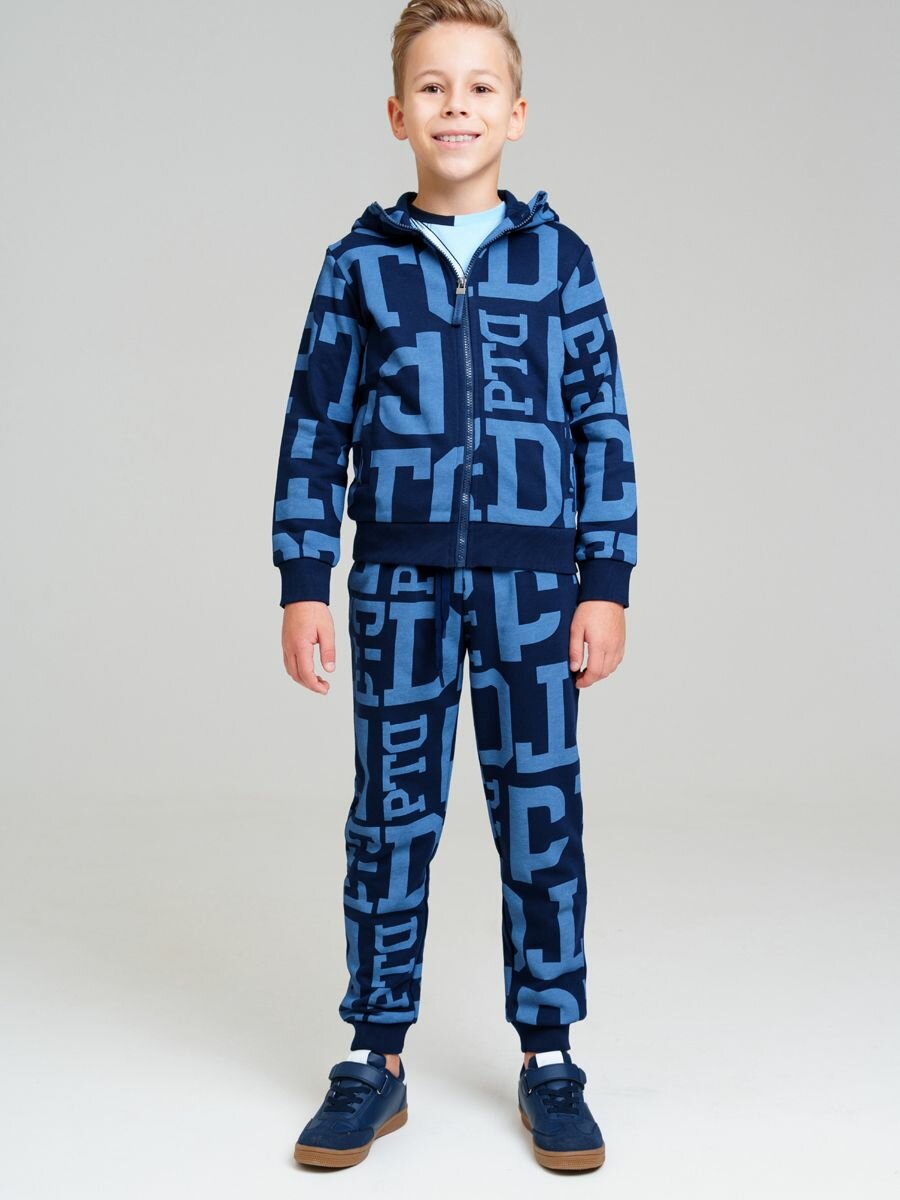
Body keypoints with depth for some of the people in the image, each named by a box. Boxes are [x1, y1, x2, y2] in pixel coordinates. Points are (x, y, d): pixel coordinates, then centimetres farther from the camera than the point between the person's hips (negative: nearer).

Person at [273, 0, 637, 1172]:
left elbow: (603, 424, 4)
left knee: (541, 813, 4)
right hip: (399, 580, 0)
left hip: (534, 577, 0)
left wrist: (606, 582, -1)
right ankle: (374, 1058, 18)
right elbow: (316, 428, 5)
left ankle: (549, 1056, 17)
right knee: (391, 816, 6)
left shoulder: (558, 256, 4)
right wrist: (303, 582, -1)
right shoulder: (360, 263, 4)